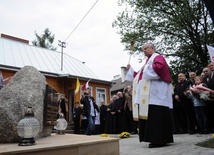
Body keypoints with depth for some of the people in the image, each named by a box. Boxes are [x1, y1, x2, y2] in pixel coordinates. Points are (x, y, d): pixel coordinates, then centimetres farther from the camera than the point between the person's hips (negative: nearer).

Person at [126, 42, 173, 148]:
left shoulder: (157, 57, 0)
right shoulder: (148, 61, 27)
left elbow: (159, 67, -22)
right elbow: (141, 75, 29)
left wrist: (146, 68, -11)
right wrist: (130, 69, 26)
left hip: (156, 94, -10)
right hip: (147, 95, 10)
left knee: (156, 116, -12)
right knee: (149, 116, 6)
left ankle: (160, 140, -8)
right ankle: (156, 139, 11)